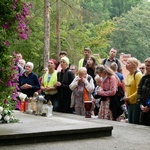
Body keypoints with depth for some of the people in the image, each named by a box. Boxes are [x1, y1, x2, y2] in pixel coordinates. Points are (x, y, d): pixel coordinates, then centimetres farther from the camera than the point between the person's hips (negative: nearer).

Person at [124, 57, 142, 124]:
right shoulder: (128, 75, 13)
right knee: (130, 123, 12)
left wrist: (129, 98, -15)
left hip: (136, 103, -8)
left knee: (135, 123, -6)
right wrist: (126, 98, 8)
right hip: (130, 103, 9)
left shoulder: (138, 75, -12)